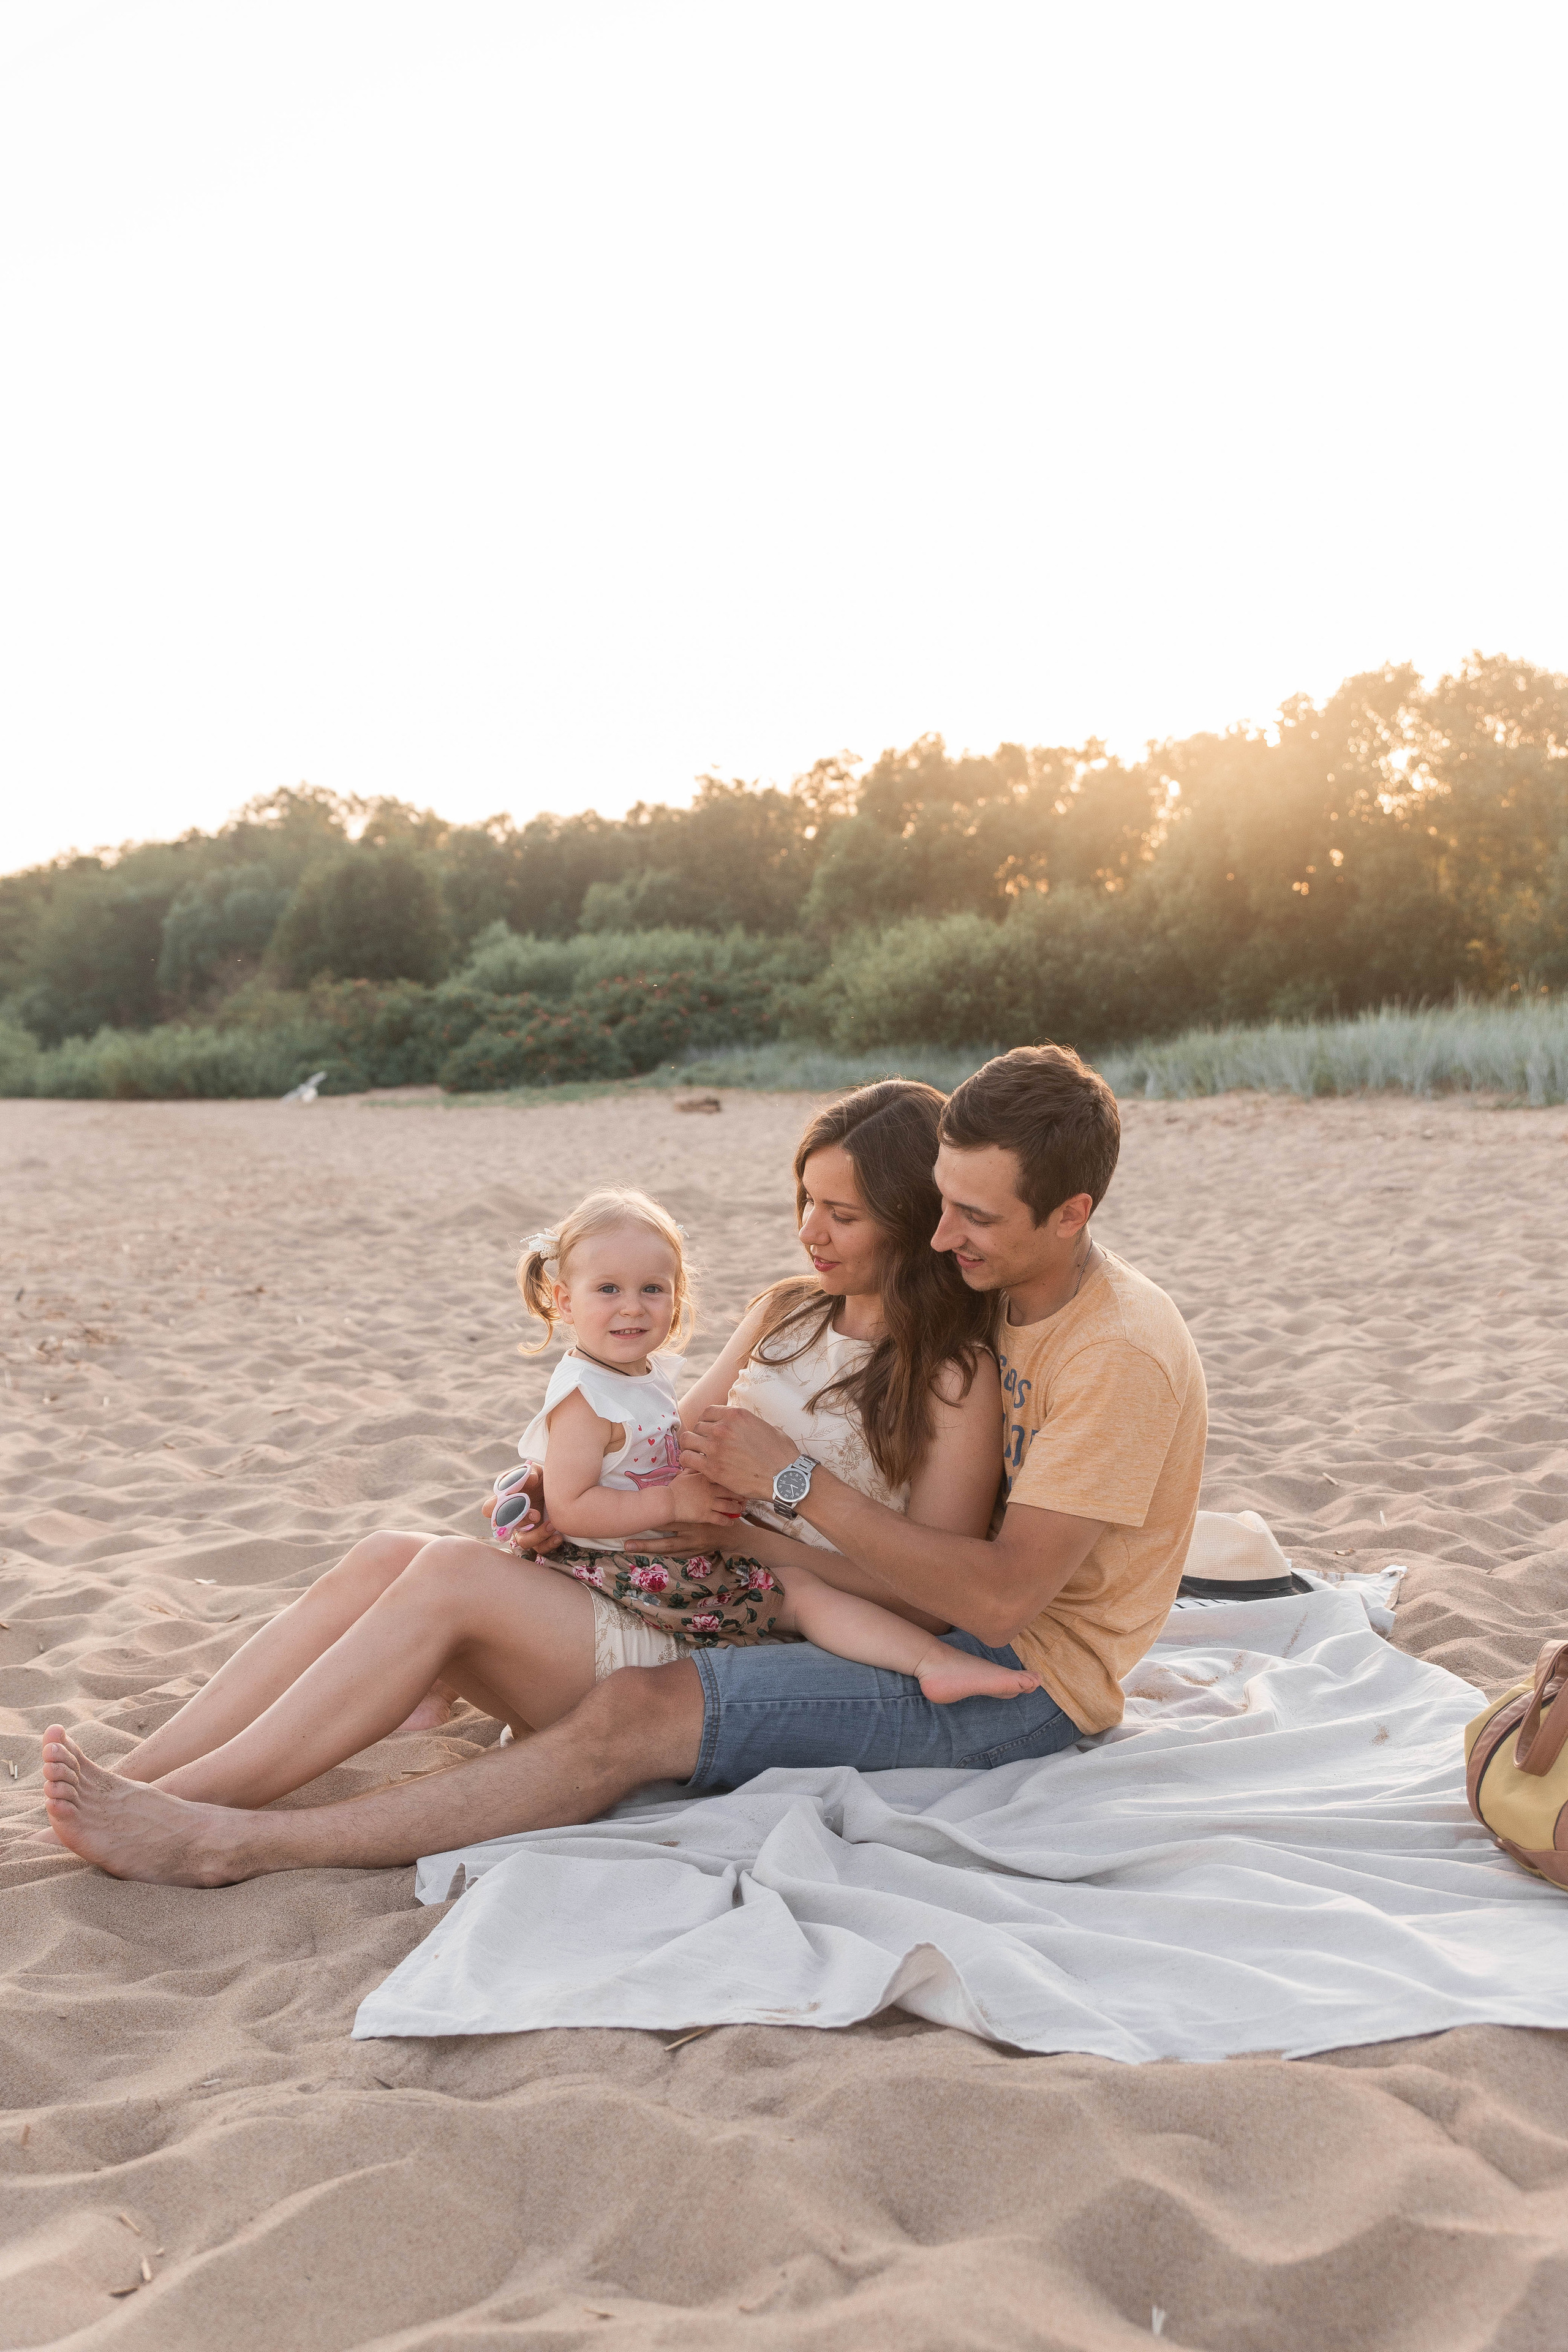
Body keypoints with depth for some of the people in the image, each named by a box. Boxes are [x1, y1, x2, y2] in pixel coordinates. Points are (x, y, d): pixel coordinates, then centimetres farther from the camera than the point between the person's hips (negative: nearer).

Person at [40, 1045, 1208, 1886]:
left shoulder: (1123, 1357, -20)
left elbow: (1001, 1598, -26)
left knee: (638, 1714, -26)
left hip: (1021, 1684, -8)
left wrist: (796, 1481, -24)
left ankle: (232, 1842, -21)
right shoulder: (992, 1292, 7)